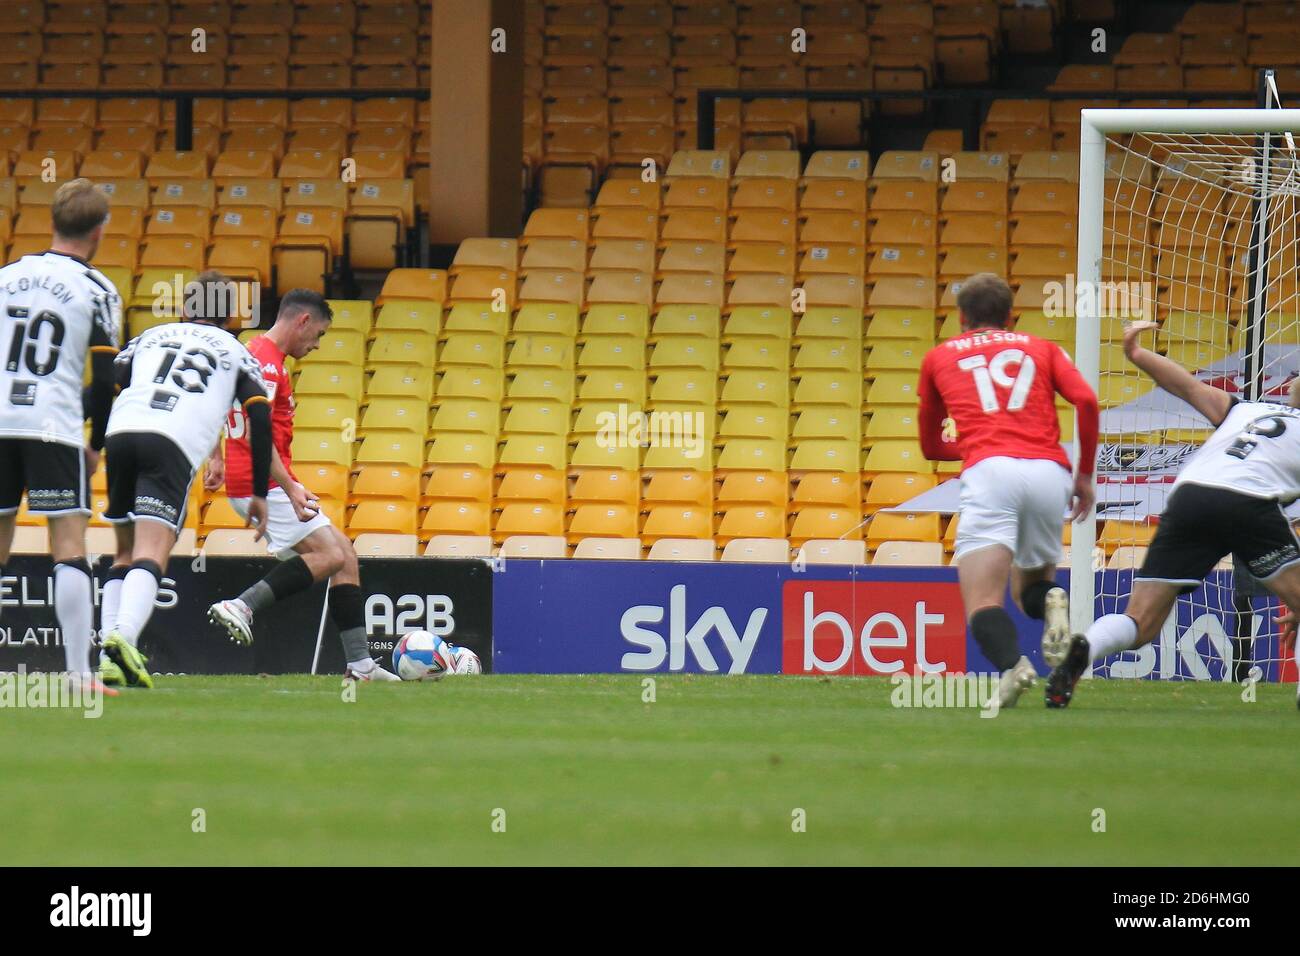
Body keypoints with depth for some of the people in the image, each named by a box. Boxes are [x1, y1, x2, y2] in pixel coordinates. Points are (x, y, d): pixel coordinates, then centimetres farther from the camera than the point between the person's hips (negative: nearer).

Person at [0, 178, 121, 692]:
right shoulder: (96, 290, -2)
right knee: (69, 547, -5)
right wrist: (97, 444, 8)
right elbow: (105, 380, -4)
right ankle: (79, 673, -12)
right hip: (54, 428, -4)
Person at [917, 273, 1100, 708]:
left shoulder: (939, 357, 26)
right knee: (1030, 588, 22)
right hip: (1050, 472, 2)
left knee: (983, 603, -9)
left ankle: (1012, 663, -41)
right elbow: (1086, 401, 8)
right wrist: (1085, 474, 16)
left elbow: (930, 446, 36)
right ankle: (1052, 601, -14)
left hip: (990, 474, -2)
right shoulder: (1042, 348, 26)